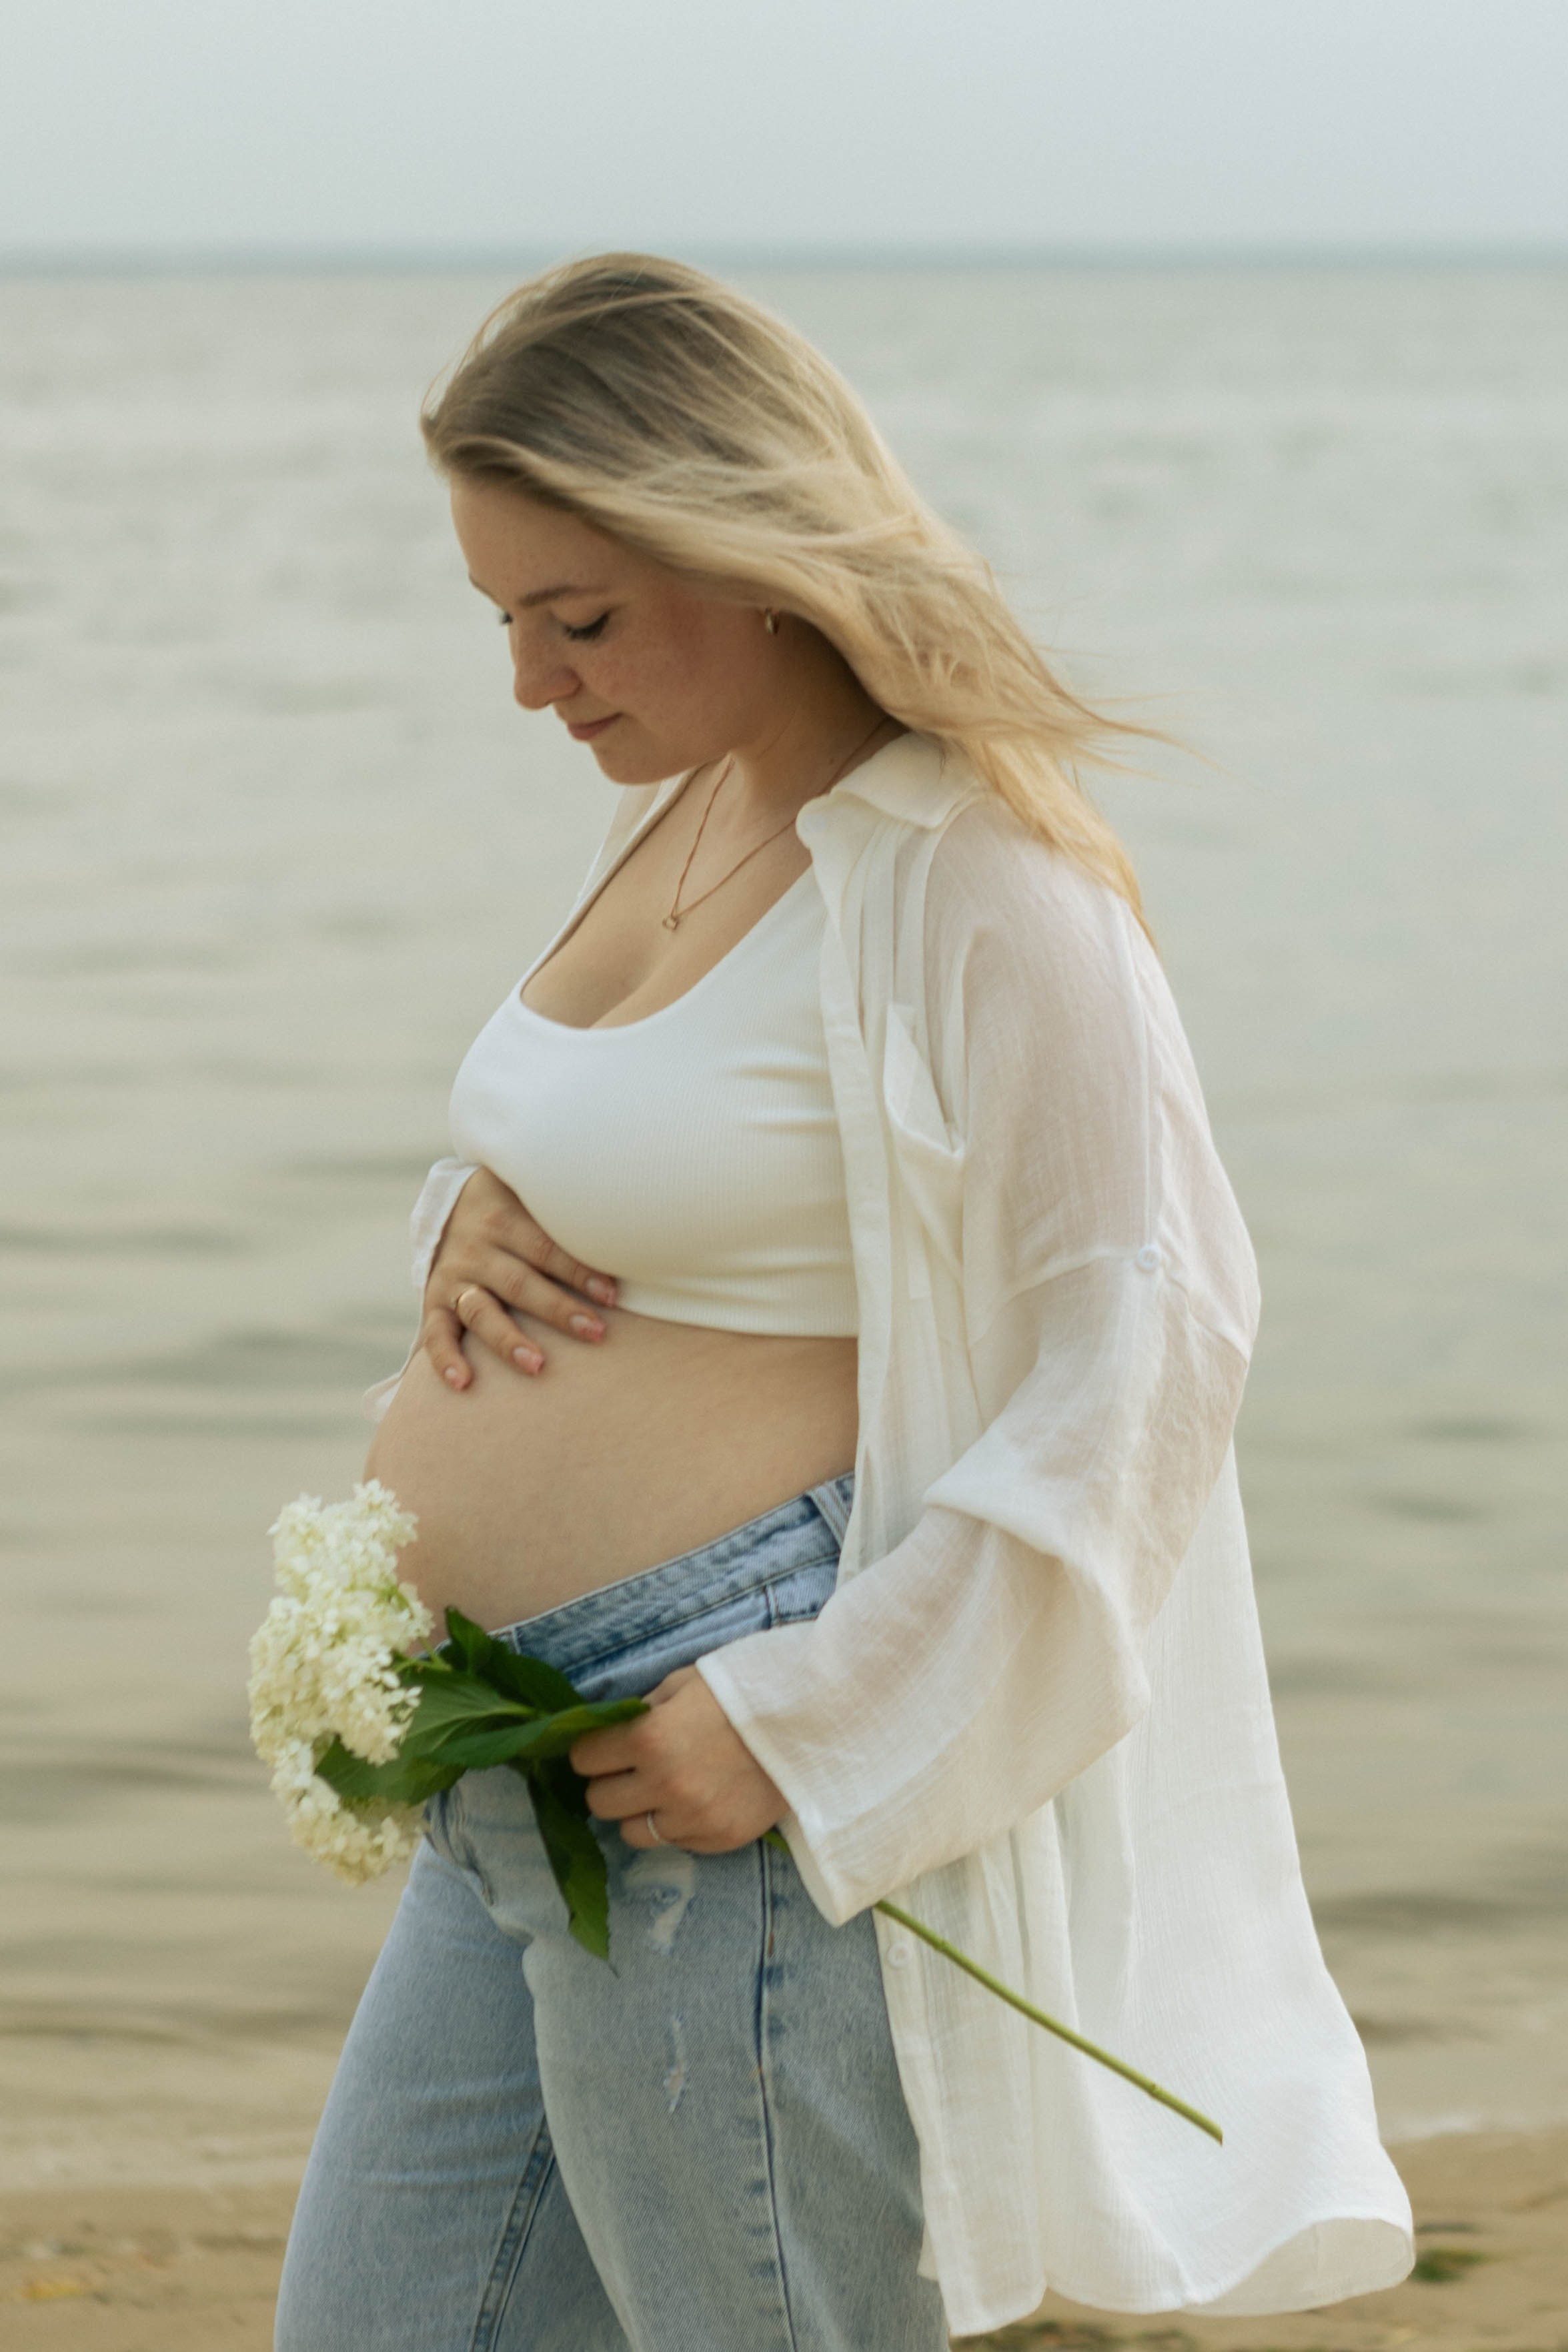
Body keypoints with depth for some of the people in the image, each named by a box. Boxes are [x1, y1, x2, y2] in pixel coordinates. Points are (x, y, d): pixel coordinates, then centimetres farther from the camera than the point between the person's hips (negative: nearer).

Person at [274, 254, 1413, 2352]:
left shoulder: (972, 878, -16)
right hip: (522, 1784, 9)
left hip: (751, 1798, -9)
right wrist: (477, 1224, 1)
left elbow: (1153, 1337, -19)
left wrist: (808, 1718, -20)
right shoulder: (690, 804, 11)